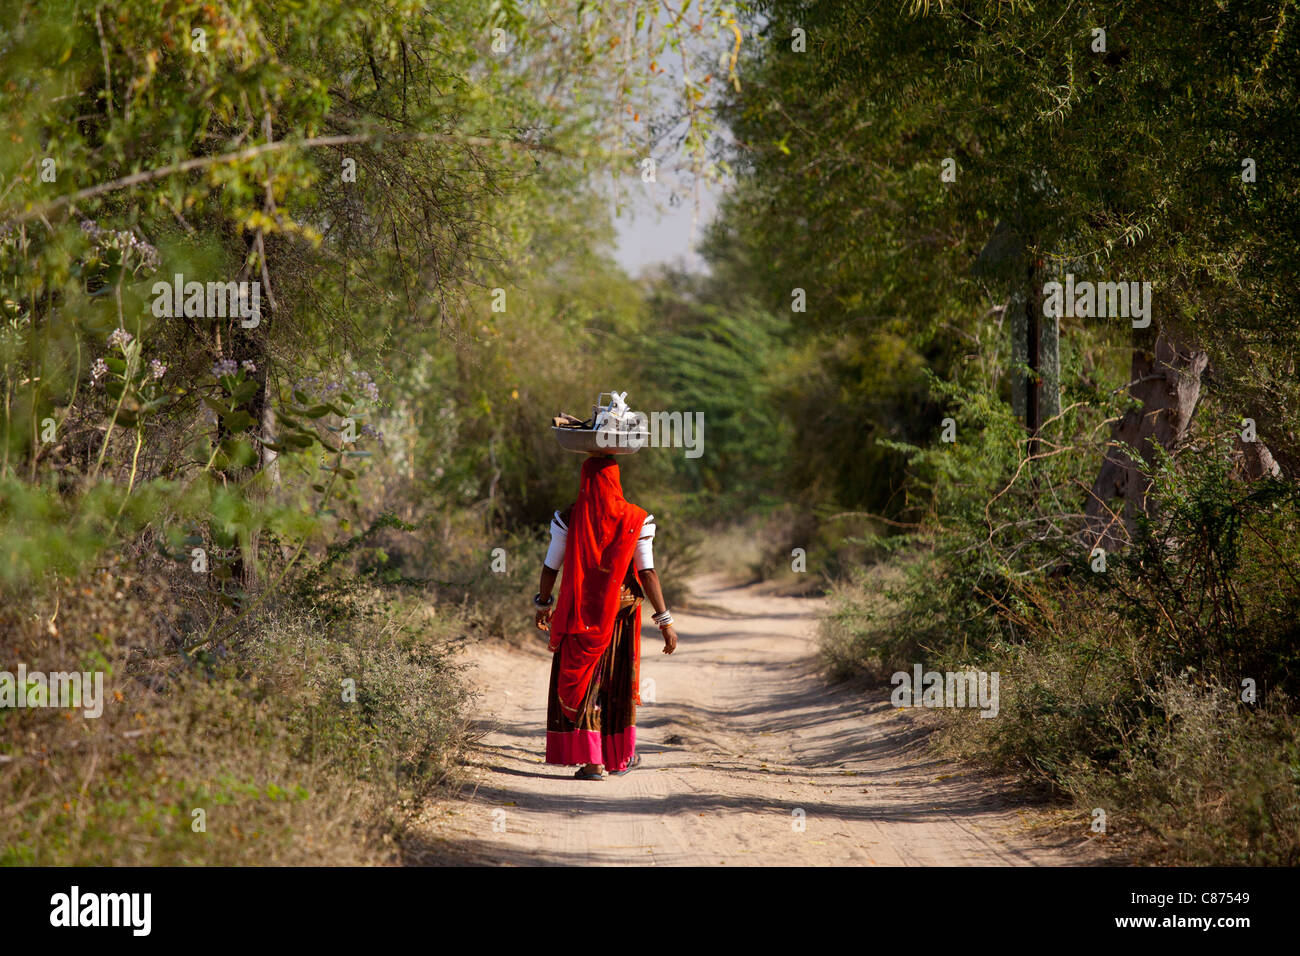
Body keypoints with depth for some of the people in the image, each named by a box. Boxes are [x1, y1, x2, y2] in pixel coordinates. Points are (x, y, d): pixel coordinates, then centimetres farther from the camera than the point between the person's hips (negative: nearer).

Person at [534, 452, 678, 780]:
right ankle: (620, 756, 29)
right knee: (620, 682, 17)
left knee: (580, 681, 5)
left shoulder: (568, 519, -5)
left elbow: (550, 567, 0)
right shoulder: (634, 520, -6)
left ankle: (591, 761, -4)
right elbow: (647, 572, -9)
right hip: (621, 612, 1)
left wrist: (543, 605, 17)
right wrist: (665, 620, -6)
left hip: (579, 614, -1)